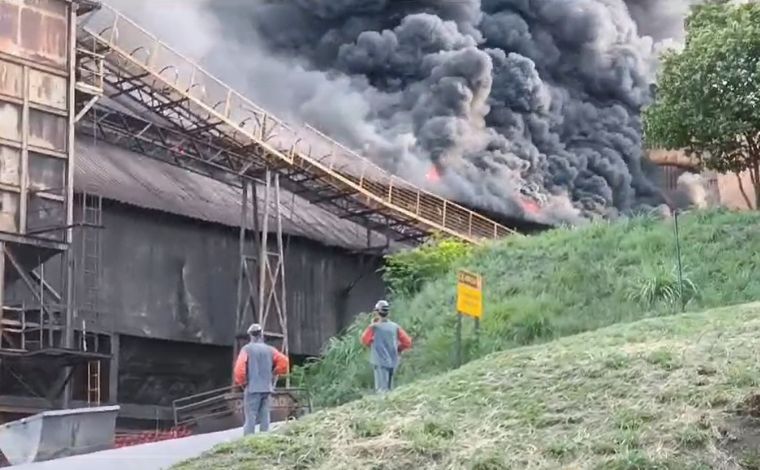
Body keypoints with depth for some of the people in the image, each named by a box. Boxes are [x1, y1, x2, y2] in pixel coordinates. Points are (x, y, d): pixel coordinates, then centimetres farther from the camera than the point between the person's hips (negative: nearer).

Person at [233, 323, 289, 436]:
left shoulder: (247, 349, -4)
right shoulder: (269, 350, 7)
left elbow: (240, 368, -14)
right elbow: (284, 362, 1)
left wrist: (241, 382, 1)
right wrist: (273, 376, 13)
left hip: (252, 388, -4)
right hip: (267, 388, 4)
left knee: (250, 418, -5)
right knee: (264, 418, 8)